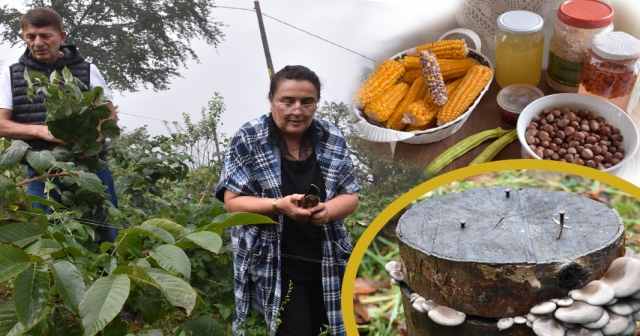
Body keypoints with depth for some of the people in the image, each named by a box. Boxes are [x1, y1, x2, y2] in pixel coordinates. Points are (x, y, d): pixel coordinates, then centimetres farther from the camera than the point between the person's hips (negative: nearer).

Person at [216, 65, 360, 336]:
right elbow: (232, 201, -9)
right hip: (274, 266, -4)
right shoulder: (248, 140, -9)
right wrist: (278, 205, -25)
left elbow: (350, 196, 4)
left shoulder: (332, 139, 0)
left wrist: (328, 210, -19)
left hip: (328, 263, 4)